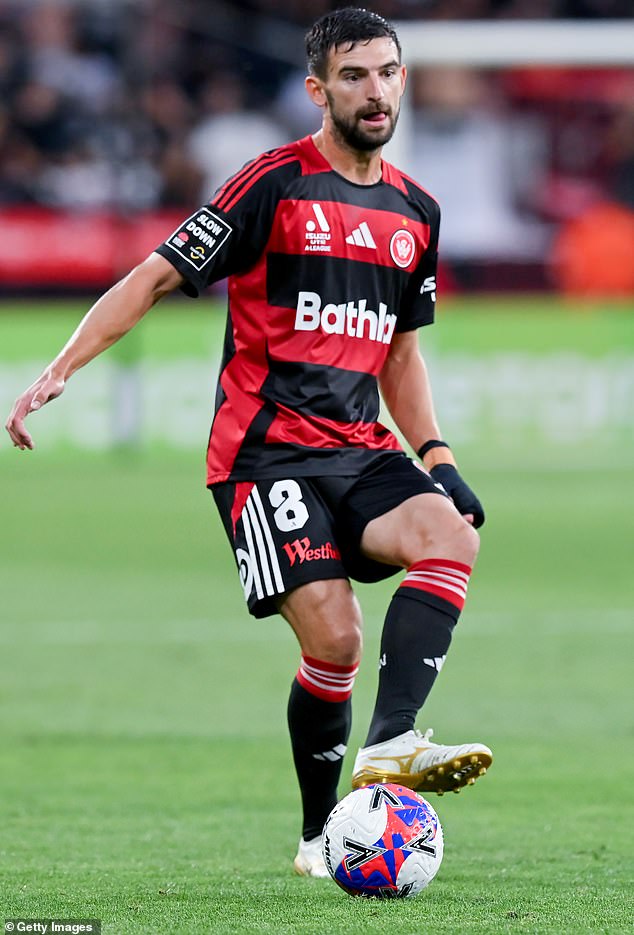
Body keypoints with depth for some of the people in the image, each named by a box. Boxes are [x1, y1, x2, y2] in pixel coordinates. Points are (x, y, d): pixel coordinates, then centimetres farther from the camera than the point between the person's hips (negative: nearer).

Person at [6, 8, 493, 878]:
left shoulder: (416, 212, 14)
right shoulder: (276, 184, -5)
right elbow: (156, 276, -5)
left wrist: (434, 452, 12)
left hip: (359, 448, 5)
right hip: (266, 449, -5)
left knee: (451, 534, -26)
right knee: (335, 642, -17)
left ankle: (389, 744, -31)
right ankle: (319, 838, 0)